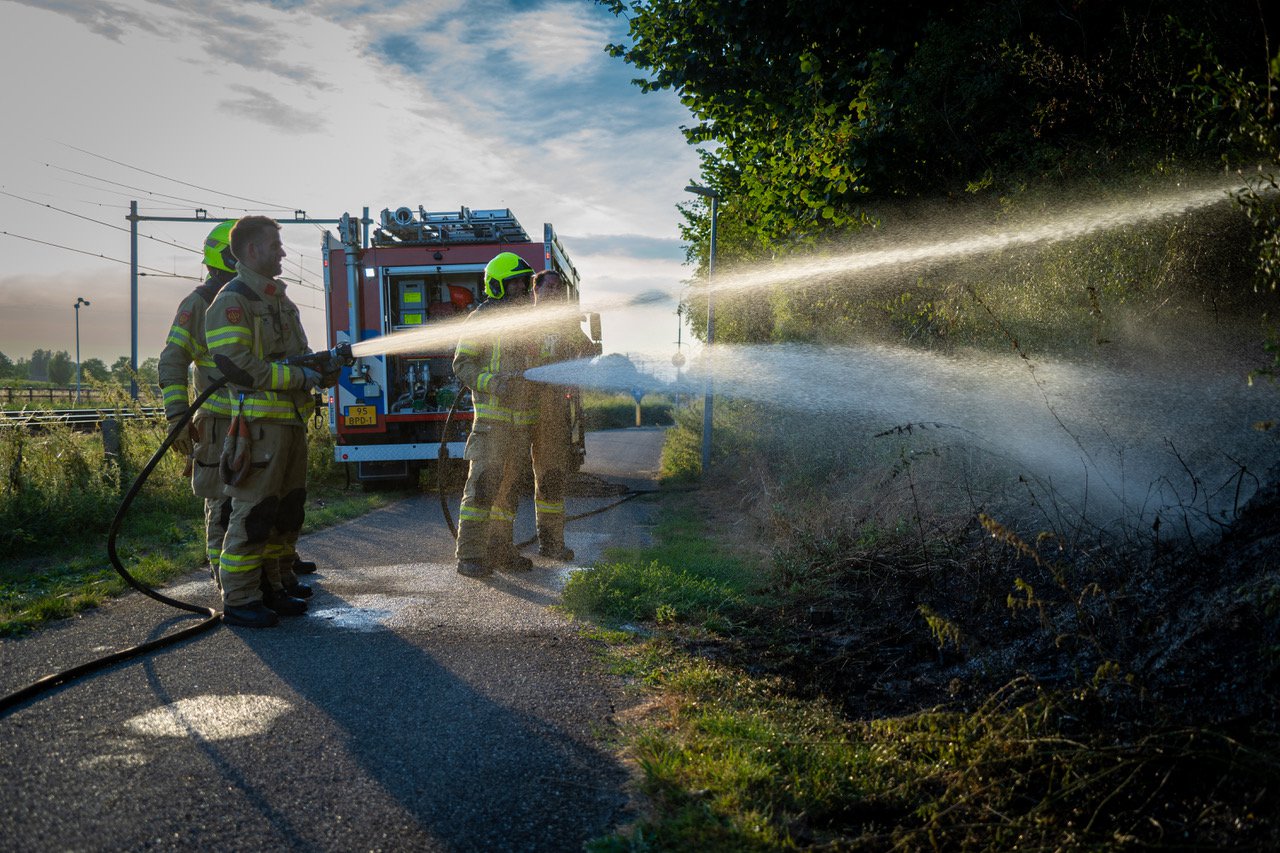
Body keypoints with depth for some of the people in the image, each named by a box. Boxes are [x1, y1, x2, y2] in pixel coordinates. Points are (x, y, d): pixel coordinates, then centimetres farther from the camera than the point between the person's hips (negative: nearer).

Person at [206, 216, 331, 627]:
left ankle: (276, 586, 24)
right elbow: (236, 364, -20)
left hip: (292, 421, 9)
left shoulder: (281, 301, 19)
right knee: (253, 512, -6)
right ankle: (239, 600, 2)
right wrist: (300, 377, -20)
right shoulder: (232, 301, -9)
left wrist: (324, 369, 2)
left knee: (287, 510, 13)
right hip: (258, 424, -9)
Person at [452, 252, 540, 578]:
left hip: (521, 419, 7)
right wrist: (493, 384, -22)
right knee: (483, 482, -12)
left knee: (509, 485, 11)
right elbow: (462, 364, -7)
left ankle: (501, 550, 19)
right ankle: (469, 555, -10)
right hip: (492, 416, -7)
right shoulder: (482, 319, -5)